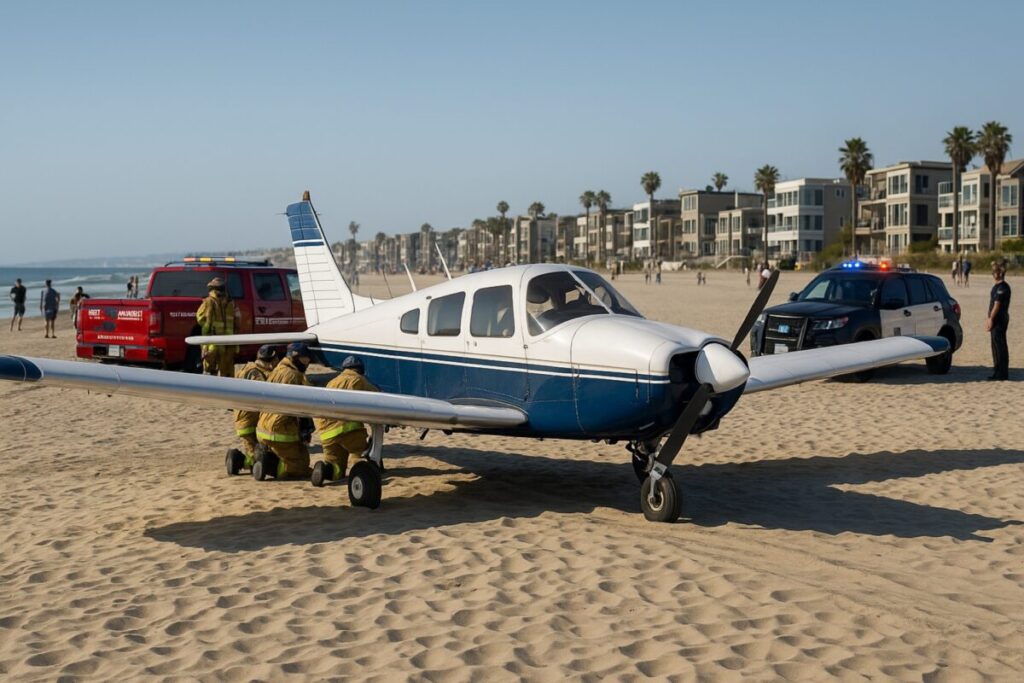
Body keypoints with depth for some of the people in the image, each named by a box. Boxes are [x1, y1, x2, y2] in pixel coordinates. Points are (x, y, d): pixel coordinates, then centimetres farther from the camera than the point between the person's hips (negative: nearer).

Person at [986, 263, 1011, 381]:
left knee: (1000, 346, -7)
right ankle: (997, 373, 20)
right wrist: (989, 318, 20)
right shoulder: (997, 286, 16)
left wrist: (991, 319, -18)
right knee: (996, 346, 14)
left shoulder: (1002, 287, -16)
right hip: (996, 320, 10)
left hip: (999, 320, -10)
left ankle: (1002, 374, -4)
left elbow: (997, 304, -19)